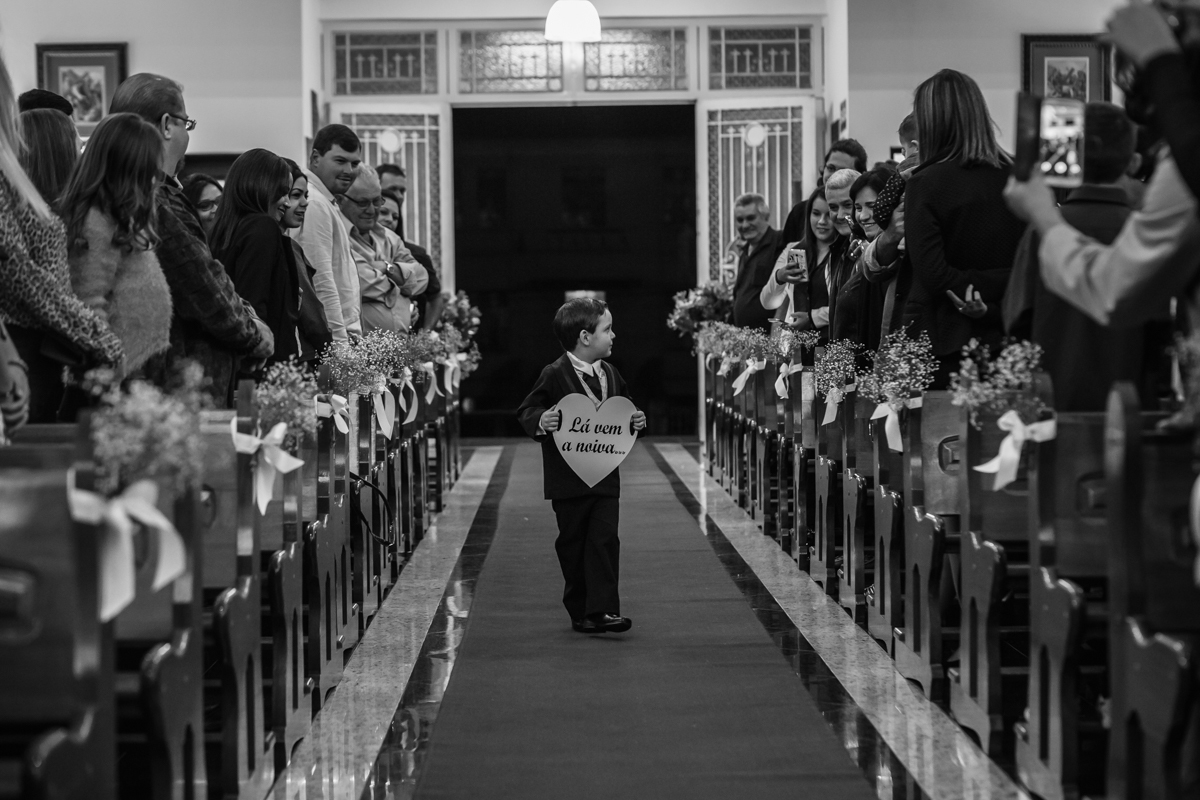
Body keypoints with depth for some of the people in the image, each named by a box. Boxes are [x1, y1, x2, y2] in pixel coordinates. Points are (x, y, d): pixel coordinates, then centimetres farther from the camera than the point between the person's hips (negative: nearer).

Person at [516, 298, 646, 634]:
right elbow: (526, 411, -6)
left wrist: (634, 420, 2)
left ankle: (603, 610, -6)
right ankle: (580, 612, 14)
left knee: (605, 539, -4)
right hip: (568, 478, -5)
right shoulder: (555, 375, -9)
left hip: (605, 476, 5)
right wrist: (541, 421, -26)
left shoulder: (610, 374, 9)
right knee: (573, 543, 5)